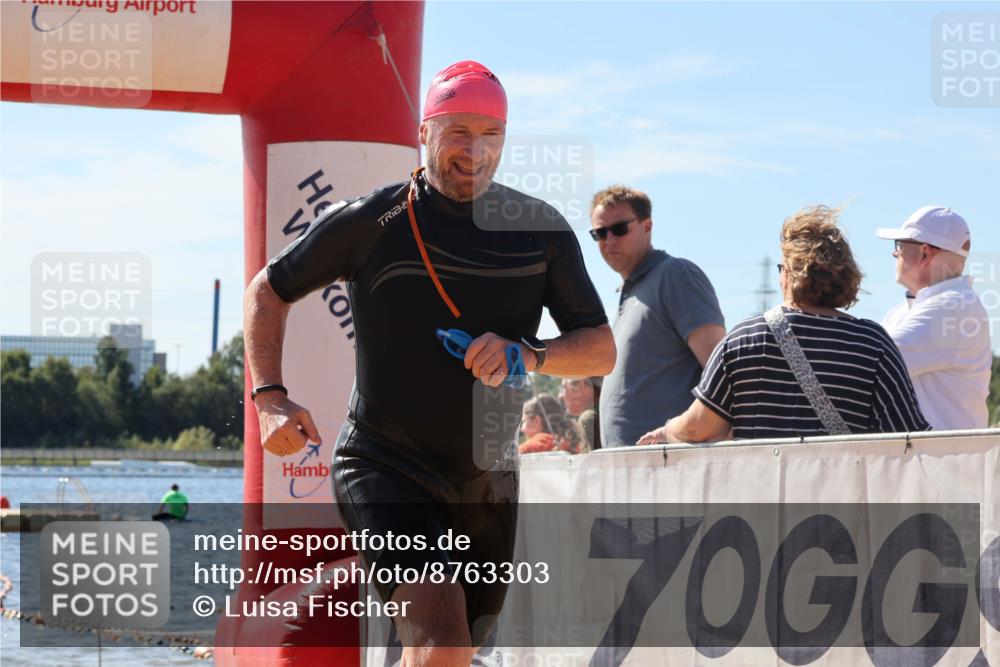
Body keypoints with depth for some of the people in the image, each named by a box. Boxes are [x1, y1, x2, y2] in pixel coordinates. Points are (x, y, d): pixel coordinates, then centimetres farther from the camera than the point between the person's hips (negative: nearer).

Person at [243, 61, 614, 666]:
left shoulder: (540, 230, 3)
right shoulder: (371, 222, -5)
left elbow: (602, 349, 4)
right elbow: (267, 291, 8)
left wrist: (528, 355, -17)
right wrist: (271, 399, -5)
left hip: (488, 484, 5)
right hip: (386, 471, -5)